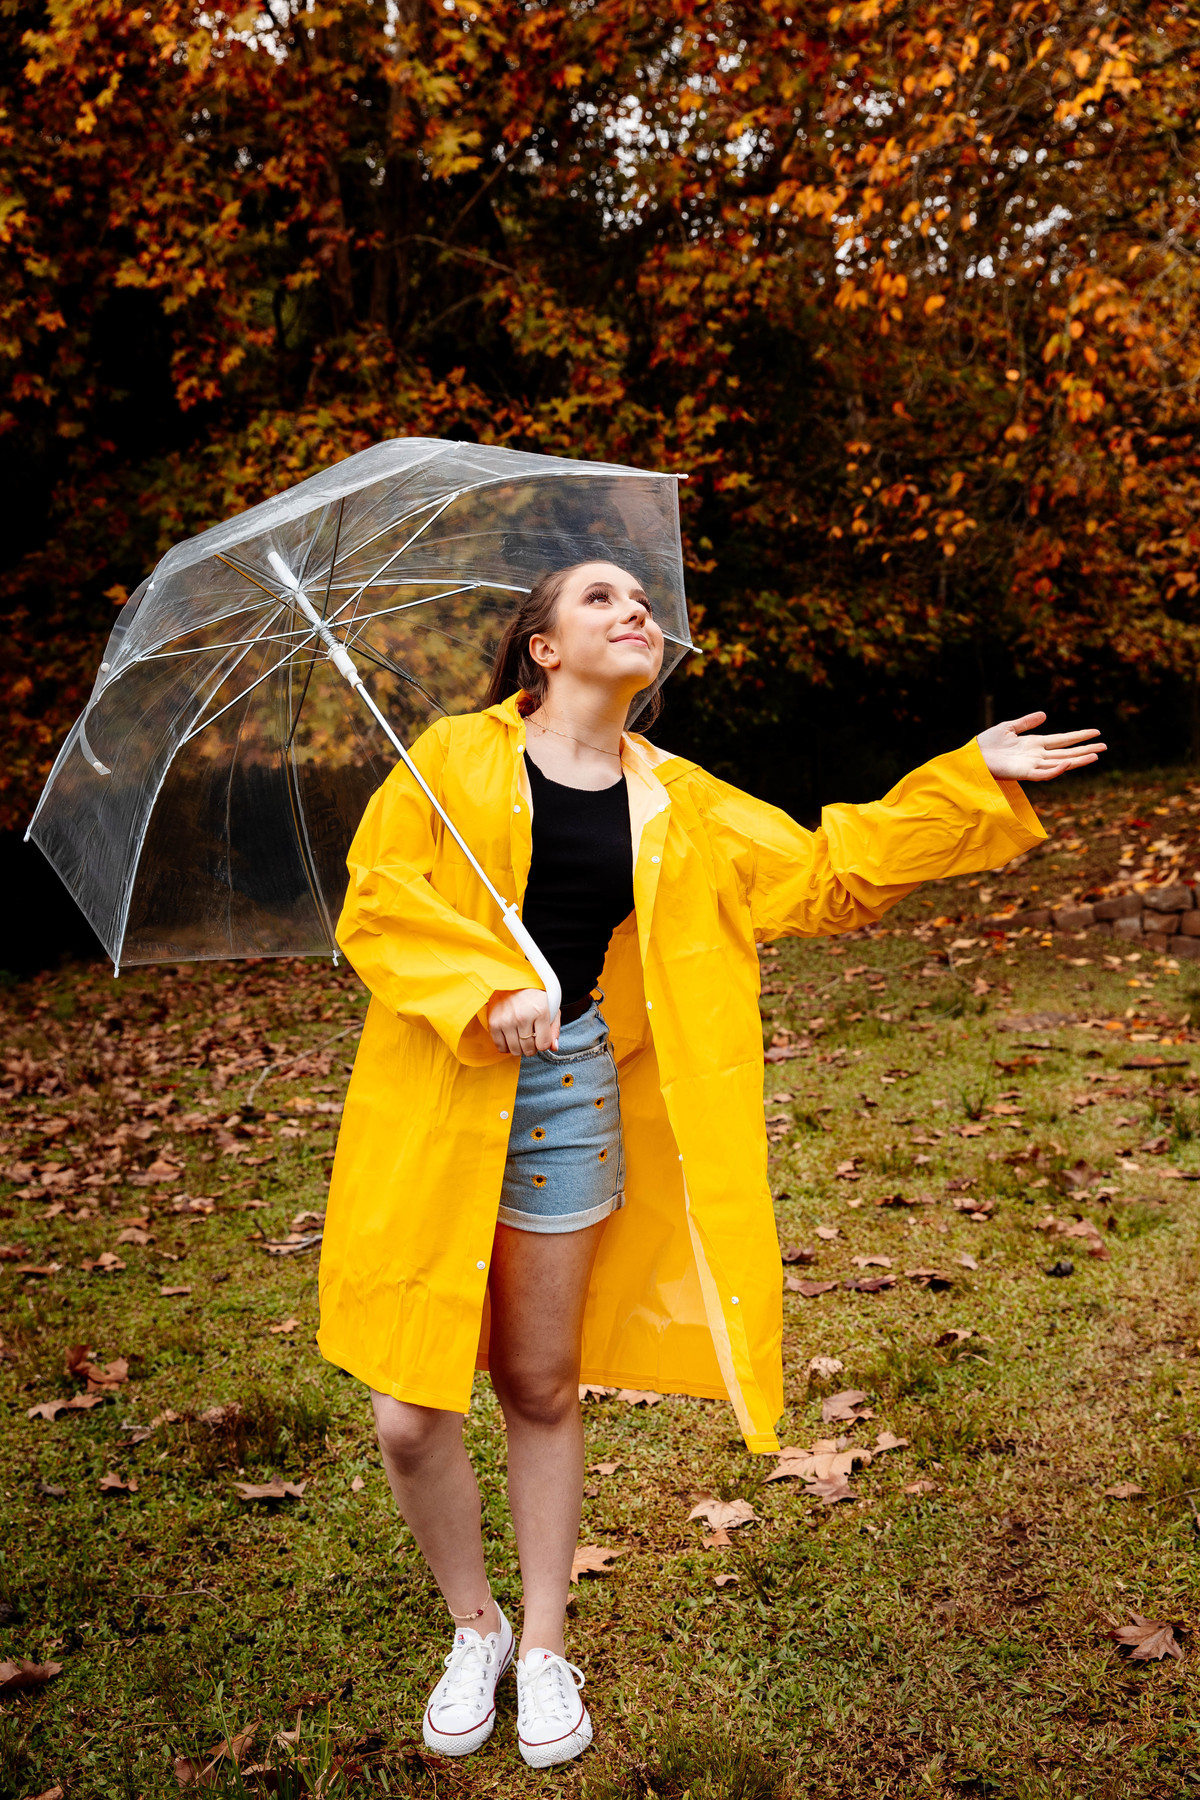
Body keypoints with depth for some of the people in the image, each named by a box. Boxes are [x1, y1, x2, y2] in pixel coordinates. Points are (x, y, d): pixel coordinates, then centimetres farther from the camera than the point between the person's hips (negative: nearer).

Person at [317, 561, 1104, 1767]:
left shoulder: (675, 803, 9)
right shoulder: (456, 756, 0)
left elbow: (827, 875, 10)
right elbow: (378, 897, -5)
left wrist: (974, 779, 7)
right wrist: (487, 990, -19)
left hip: (569, 1095, 2)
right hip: (431, 1103, -2)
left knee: (540, 1392, 13)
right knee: (410, 1412, 1)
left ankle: (543, 1644, 35)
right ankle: (475, 1631, 29)